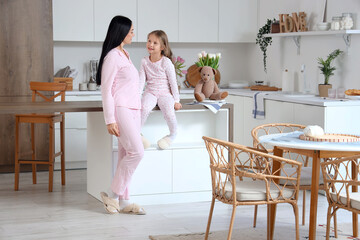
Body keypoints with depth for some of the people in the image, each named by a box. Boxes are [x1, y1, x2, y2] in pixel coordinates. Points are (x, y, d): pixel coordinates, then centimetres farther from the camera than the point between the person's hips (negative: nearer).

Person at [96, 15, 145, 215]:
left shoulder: (124, 54, 18)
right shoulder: (112, 57, -10)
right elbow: (106, 89, -13)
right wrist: (110, 120, -17)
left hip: (133, 110, 9)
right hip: (121, 110, -9)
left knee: (127, 154, 6)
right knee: (136, 151, -14)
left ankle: (123, 201, 9)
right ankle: (113, 194, -3)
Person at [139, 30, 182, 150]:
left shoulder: (166, 62, -7)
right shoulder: (144, 61, 3)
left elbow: (173, 82, -4)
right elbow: (141, 80, 3)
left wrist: (176, 100, -5)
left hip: (165, 93, -2)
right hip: (150, 92, 2)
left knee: (169, 112, -28)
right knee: (144, 108, -30)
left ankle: (173, 134, 3)